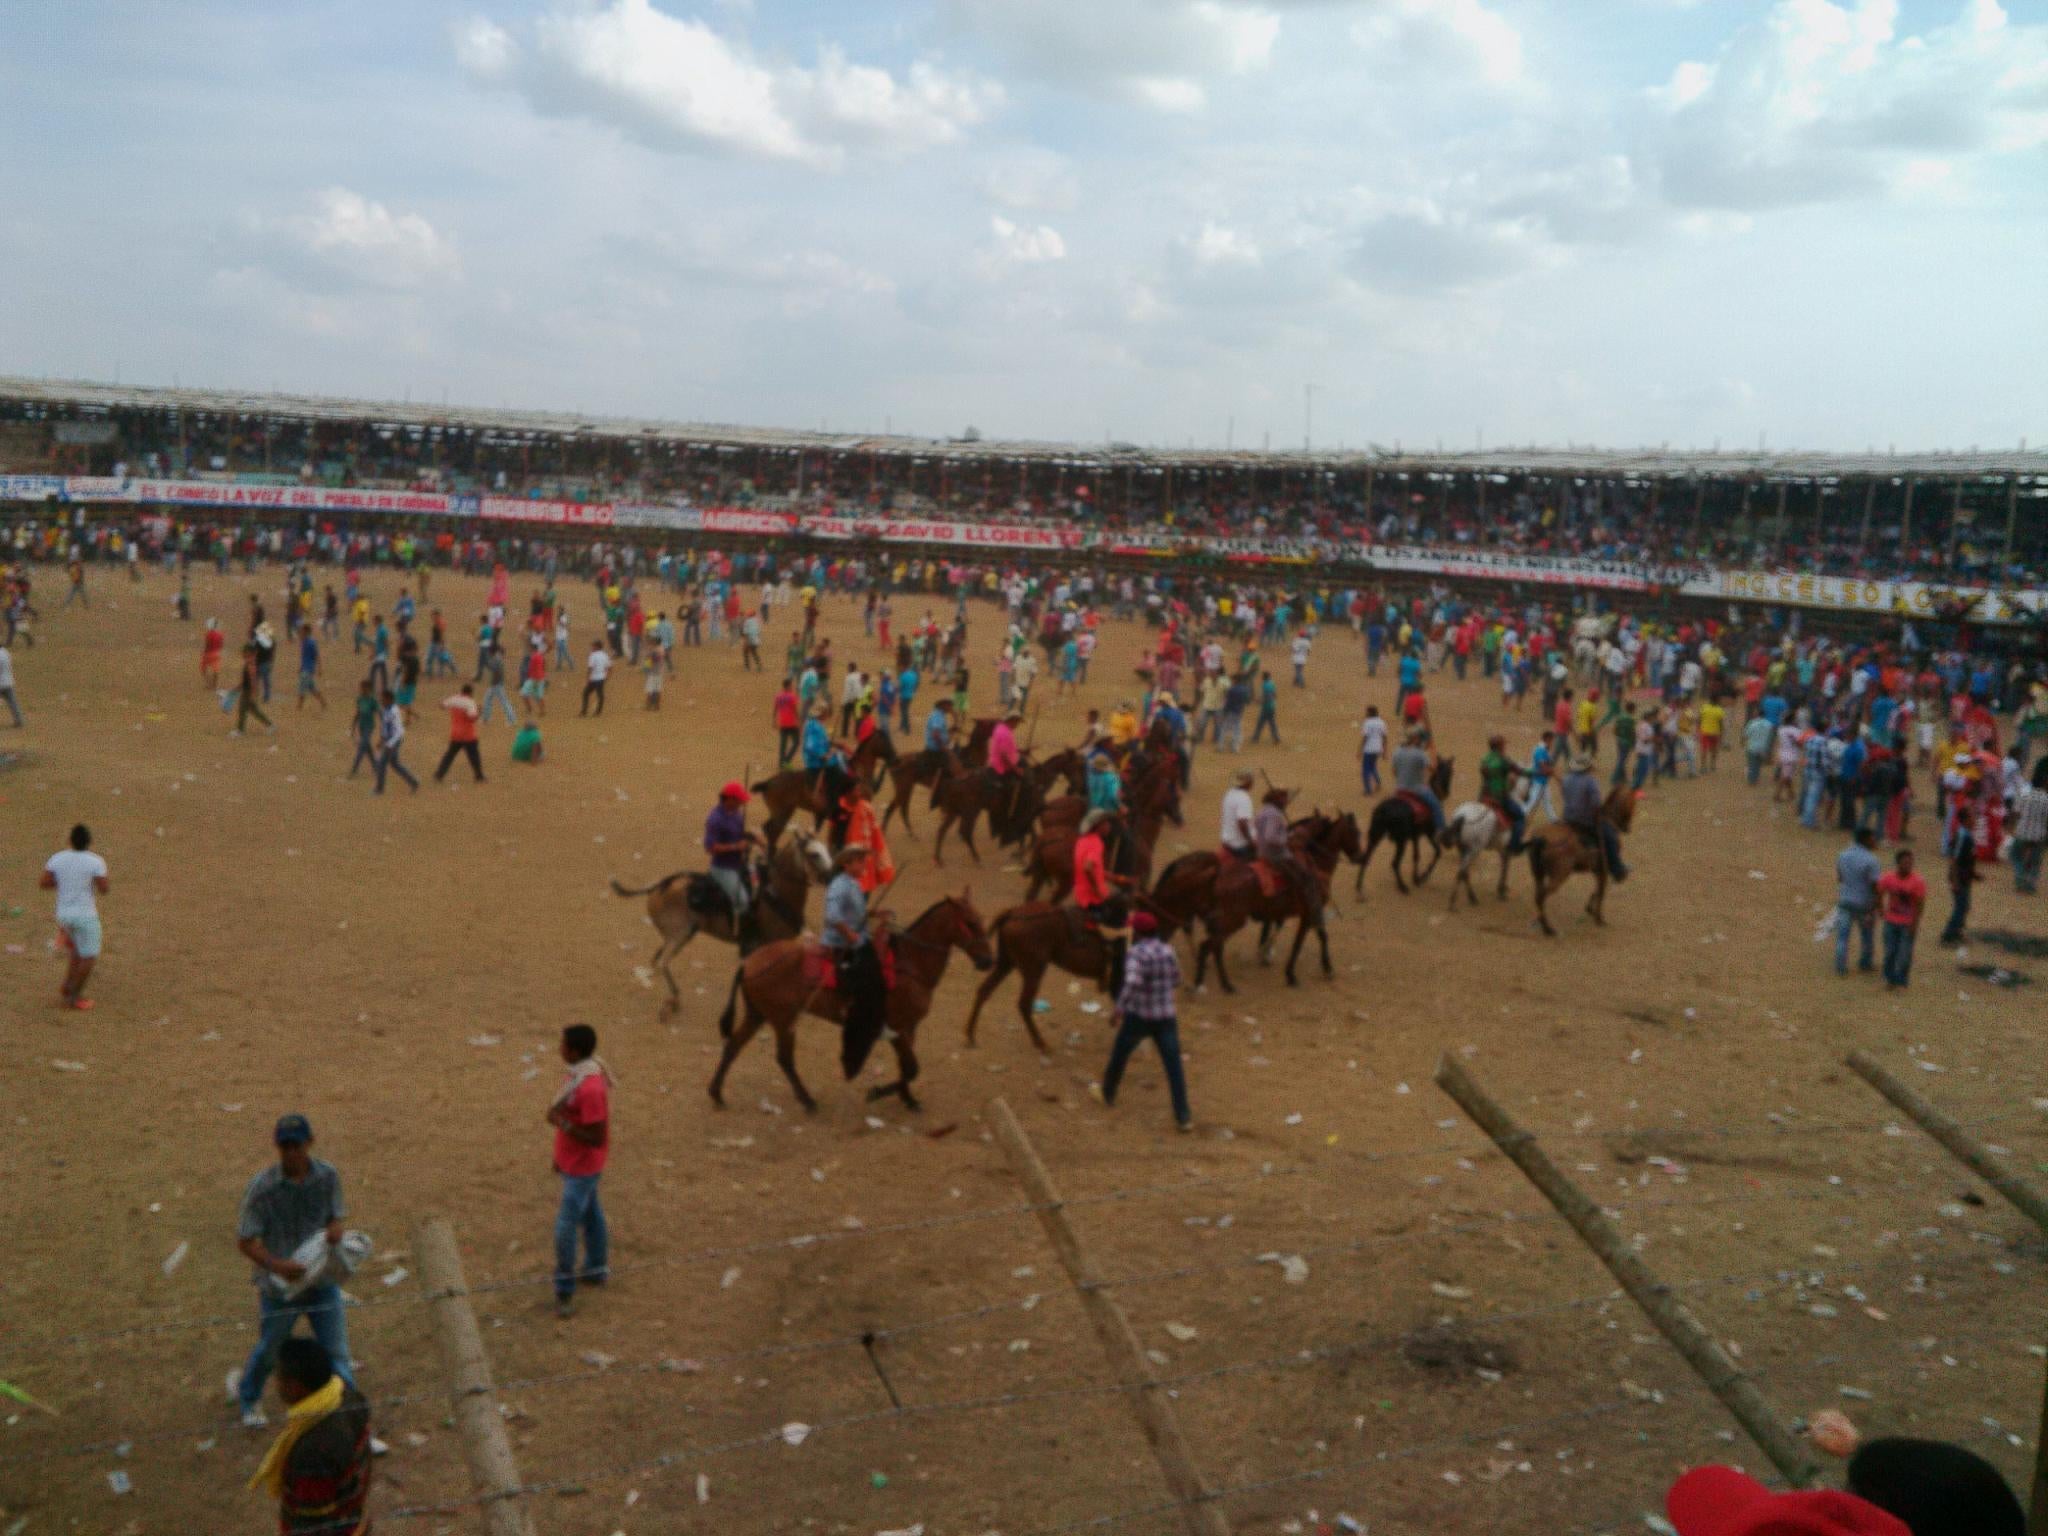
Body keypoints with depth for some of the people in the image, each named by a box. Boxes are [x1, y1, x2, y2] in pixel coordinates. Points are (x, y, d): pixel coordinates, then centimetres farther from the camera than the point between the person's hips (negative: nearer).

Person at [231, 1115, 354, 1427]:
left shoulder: (328, 1176, -9)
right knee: (270, 1350, 20)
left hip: (323, 1281, 2)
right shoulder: (262, 1187, -19)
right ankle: (247, 1395, 51)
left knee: (336, 1353, 1)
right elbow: (245, 1241, -15)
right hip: (280, 1285, -2)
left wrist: (335, 1229, -20)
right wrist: (277, 1265, -32)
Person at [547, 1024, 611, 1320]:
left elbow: (597, 1139, -31)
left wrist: (560, 1122, -25)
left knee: (566, 1227, -3)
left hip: (581, 1167, -10)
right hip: (575, 1159, 10)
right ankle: (596, 1269, 39)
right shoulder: (584, 1069, -5)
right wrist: (561, 1153, 19)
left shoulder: (590, 1088, -36)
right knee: (590, 1214, 23)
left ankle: (565, 1291, 10)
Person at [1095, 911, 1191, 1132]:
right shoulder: (1169, 951, 0)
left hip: (1138, 1018, -3)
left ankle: (1108, 1094, 42)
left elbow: (1132, 983, -33)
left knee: (1119, 1055, 22)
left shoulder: (1135, 953, -17)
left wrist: (1119, 1008, -23)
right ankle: (1183, 1116, -2)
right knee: (1174, 1066, 4)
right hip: (1166, 1018, 3)